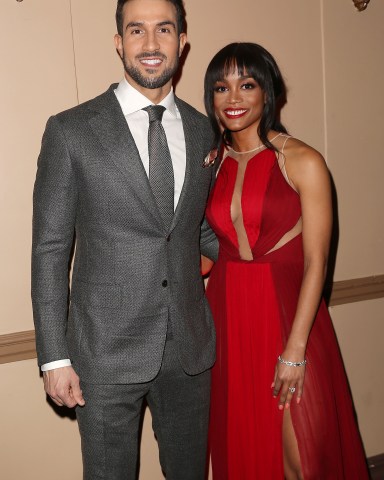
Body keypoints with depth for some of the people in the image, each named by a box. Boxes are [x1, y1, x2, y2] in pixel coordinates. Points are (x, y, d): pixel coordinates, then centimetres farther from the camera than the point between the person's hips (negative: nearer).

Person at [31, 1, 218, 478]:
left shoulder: (202, 130, 6)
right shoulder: (71, 131, -7)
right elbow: (49, 250, -6)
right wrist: (54, 358, -8)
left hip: (191, 348, 4)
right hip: (108, 351, -3)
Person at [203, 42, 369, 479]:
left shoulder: (303, 162, -7)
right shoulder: (211, 164, 7)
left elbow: (315, 262, -11)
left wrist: (295, 349, -15)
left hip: (289, 311, -4)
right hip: (227, 315, 4)